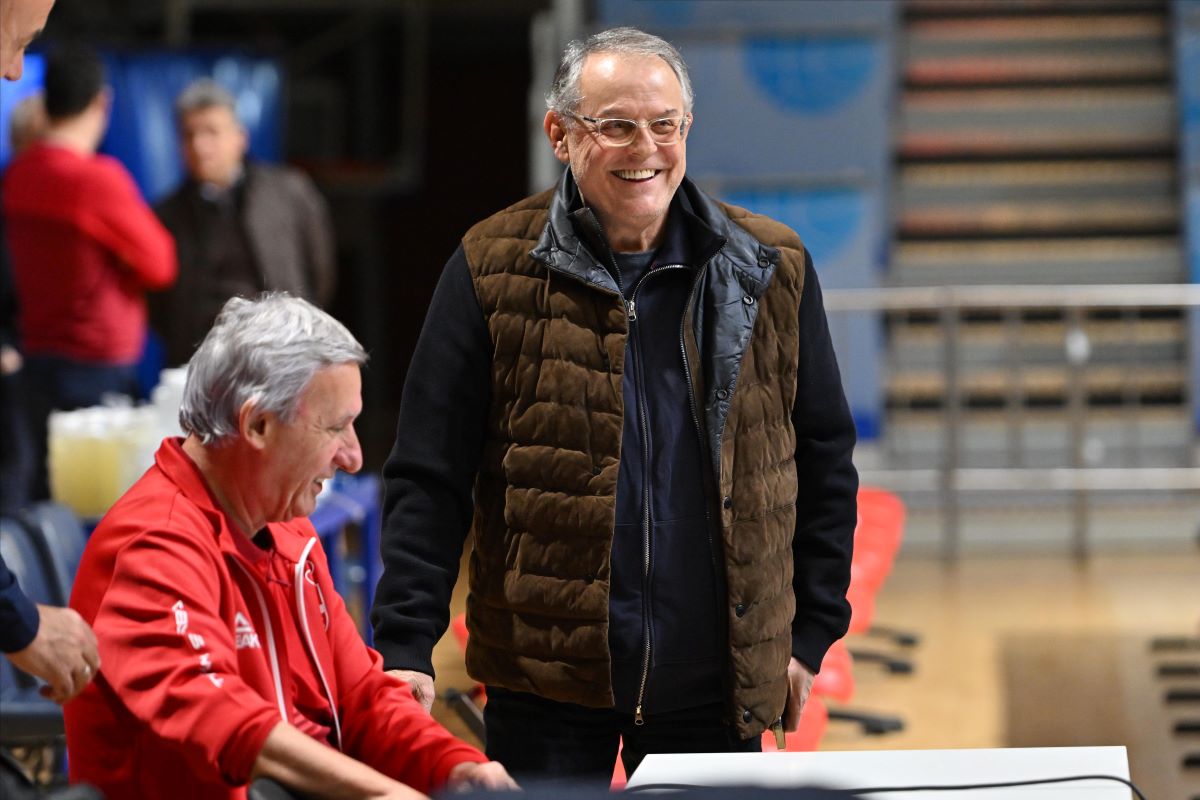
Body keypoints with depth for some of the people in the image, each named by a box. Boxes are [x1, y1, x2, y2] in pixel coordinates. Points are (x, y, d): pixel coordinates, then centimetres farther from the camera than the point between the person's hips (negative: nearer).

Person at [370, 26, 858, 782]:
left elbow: (825, 462, 11)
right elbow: (429, 478, -3)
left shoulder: (770, 268, 4)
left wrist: (811, 634, 7)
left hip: (714, 688, 2)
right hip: (546, 678, -1)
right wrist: (407, 647, -11)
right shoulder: (495, 269, -2)